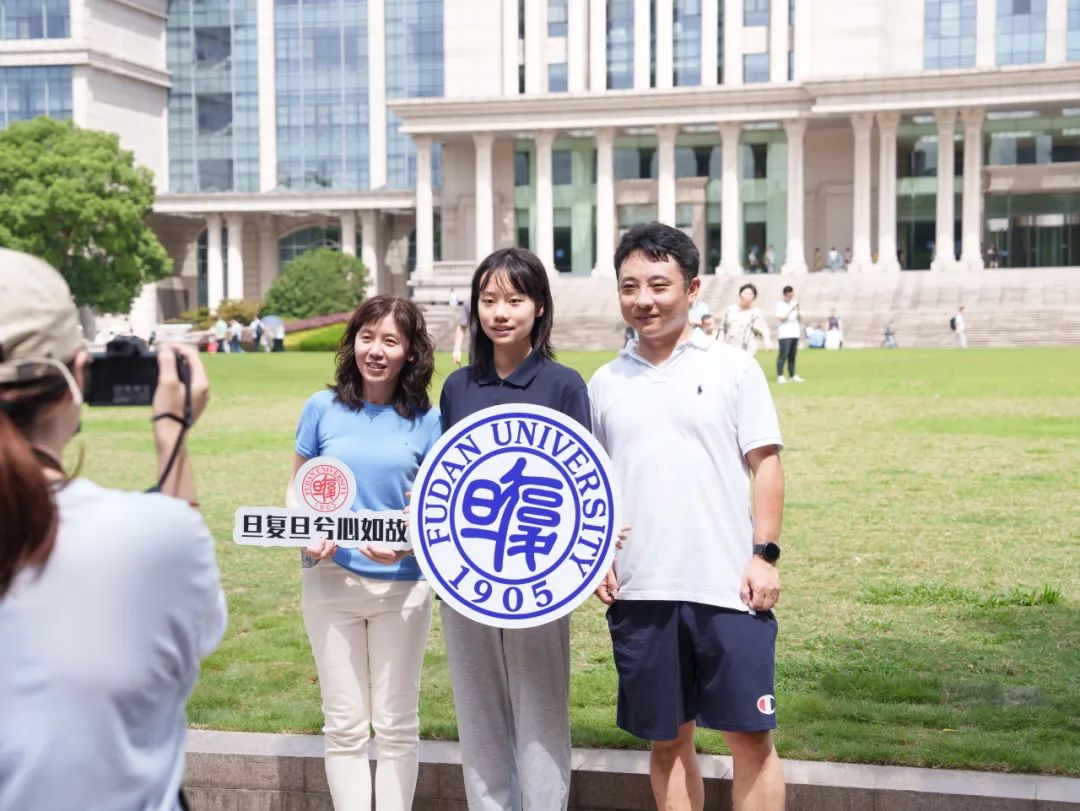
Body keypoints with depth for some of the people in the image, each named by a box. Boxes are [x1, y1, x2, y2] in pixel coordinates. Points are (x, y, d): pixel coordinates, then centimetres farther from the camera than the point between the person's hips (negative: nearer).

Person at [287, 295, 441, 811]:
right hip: (330, 579, 1)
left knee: (396, 725, 8)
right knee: (344, 726, 8)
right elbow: (298, 487, 8)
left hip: (402, 583, -1)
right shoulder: (324, 407, 0)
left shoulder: (426, 420, -2)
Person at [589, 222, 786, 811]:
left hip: (727, 586, -2)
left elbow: (765, 463, 1)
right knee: (667, 739, 11)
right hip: (639, 591, 3)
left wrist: (764, 553, -7)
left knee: (750, 736, 0)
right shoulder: (605, 383, 10)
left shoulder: (732, 367, 2)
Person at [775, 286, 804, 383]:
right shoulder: (780, 304, -2)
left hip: (794, 333, 6)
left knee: (792, 356, 8)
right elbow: (781, 317, -14)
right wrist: (791, 310, -19)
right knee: (783, 355, -11)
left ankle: (792, 375, 11)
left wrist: (797, 310, -1)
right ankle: (780, 376, -11)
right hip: (784, 334, -6)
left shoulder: (794, 303, 16)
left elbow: (798, 318, 18)